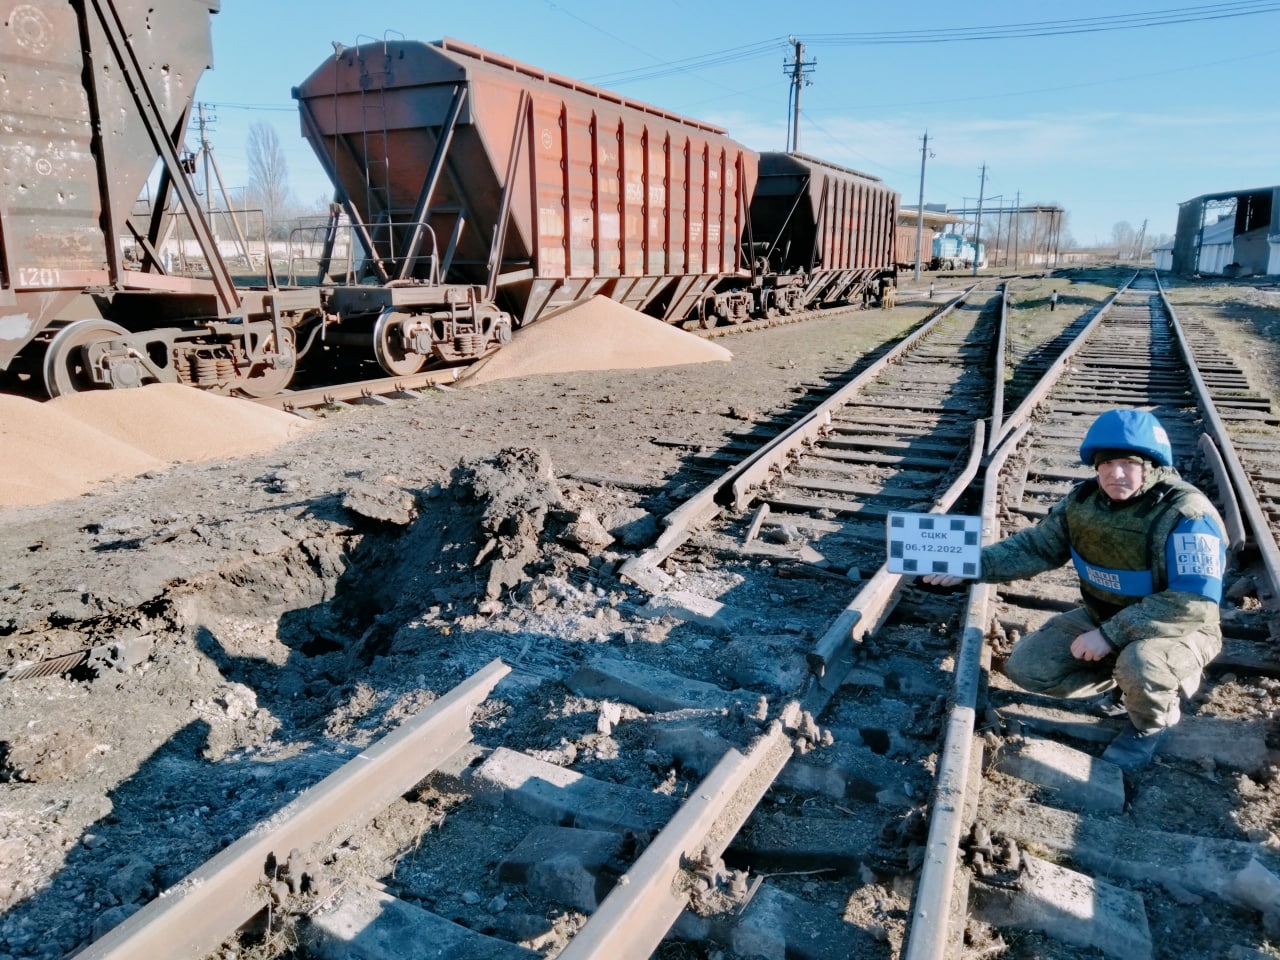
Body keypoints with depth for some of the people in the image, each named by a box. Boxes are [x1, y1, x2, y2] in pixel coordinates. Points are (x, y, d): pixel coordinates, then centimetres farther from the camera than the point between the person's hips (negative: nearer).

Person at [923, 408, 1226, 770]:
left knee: (1140, 665, -39)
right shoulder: (1084, 500, -8)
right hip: (1103, 617, 6)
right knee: (1026, 666, -7)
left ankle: (1151, 724, -1)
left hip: (1176, 630, -6)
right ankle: (1116, 680, 18)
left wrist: (1111, 634, -35)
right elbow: (1036, 545, 0)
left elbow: (1196, 601, -33)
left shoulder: (1186, 514, -28)